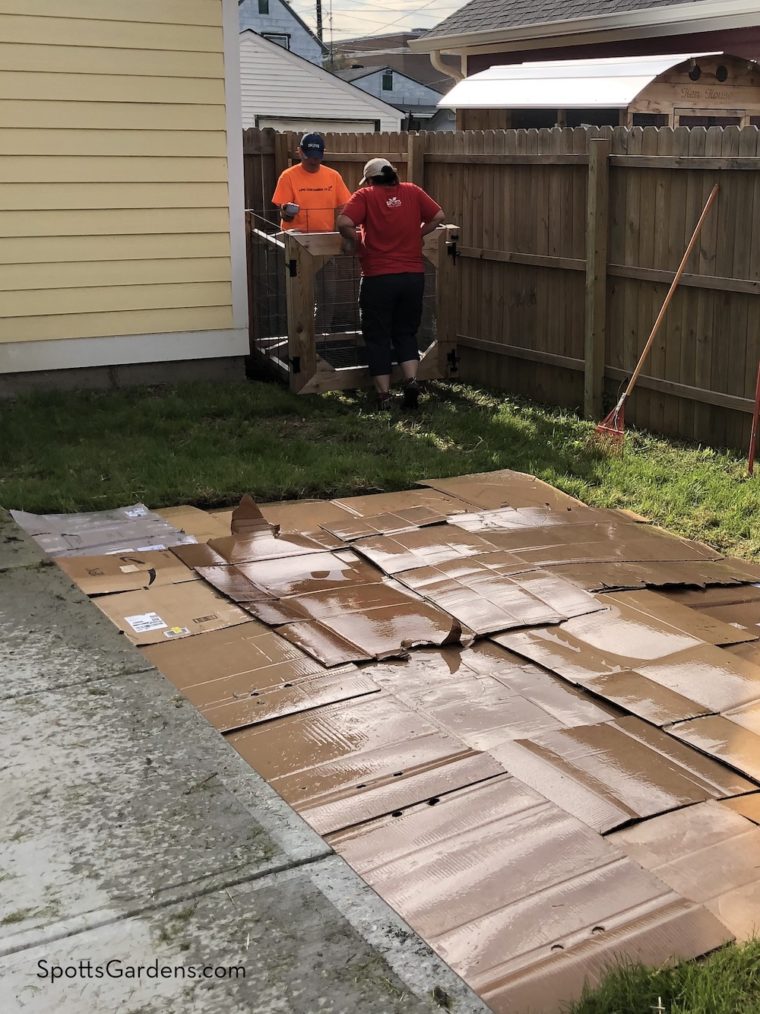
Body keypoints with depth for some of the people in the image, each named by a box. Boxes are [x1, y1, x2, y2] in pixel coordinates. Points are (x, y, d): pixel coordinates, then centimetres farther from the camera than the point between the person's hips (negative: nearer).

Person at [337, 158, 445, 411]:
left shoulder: (365, 195, -4)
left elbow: (344, 223, -17)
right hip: (413, 276, 3)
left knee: (377, 337, 8)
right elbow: (438, 216, 6)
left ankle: (384, 395, 7)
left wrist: (355, 241, 1)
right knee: (406, 333, 18)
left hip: (378, 278, -3)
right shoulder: (413, 191, 6)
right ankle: (411, 381, 1)